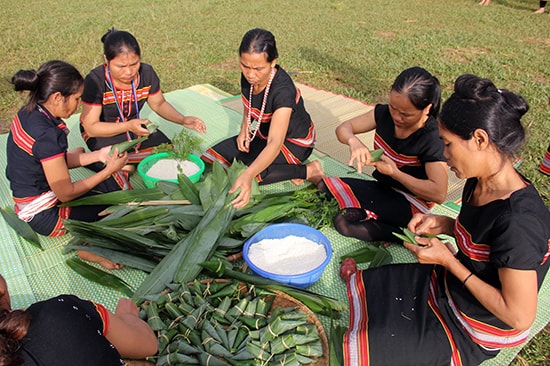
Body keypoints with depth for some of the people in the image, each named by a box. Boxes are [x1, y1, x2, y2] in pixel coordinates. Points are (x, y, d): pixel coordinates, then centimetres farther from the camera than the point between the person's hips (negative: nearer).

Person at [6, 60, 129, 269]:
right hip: (45, 216, -9)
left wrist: (98, 155, 0)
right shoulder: (47, 136, -30)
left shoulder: (29, 113, -3)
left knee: (119, 180, 8)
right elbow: (66, 194, -21)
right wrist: (109, 170, -13)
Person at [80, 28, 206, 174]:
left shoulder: (146, 73, -16)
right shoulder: (95, 81, -27)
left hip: (133, 125, 4)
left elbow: (159, 104, 1)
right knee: (125, 165, -26)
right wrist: (128, 126, -39)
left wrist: (182, 120, -18)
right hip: (101, 132, -4)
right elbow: (91, 127, -24)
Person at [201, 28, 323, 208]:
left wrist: (248, 175, -60)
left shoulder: (283, 90, -35)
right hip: (264, 134, 8)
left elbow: (275, 144, -46)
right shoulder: (247, 77, -13)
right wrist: (244, 130, -10)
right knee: (211, 158, -4)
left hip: (294, 142, -8)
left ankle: (309, 170, -11)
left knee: (252, 172, -32)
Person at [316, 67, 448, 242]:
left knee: (346, 221, -29)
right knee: (321, 187, -11)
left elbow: (439, 193, -28)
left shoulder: (431, 140, -22)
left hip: (409, 203, -7)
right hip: (381, 188, 7)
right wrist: (353, 141, -24)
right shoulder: (385, 114, -5)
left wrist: (395, 172, -28)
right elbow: (343, 128, 0)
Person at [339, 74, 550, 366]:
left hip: (469, 335, -7)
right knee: (352, 278, 7)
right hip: (446, 284, 7)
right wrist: (443, 224, -8)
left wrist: (448, 260, -24)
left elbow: (520, 316, -27)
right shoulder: (481, 182, -9)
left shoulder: (518, 219, -34)